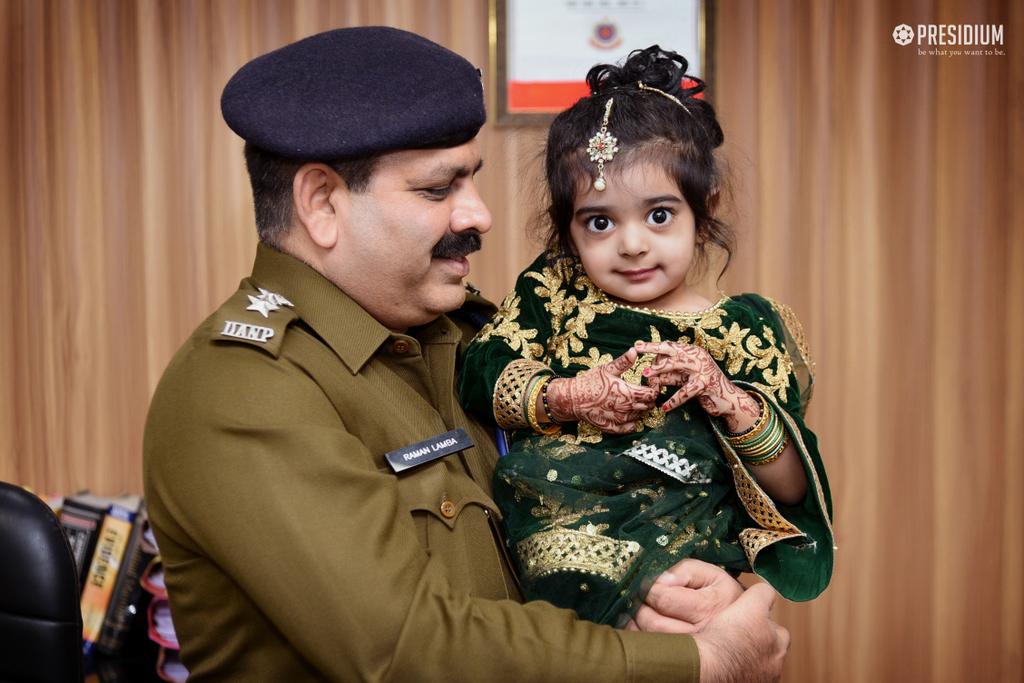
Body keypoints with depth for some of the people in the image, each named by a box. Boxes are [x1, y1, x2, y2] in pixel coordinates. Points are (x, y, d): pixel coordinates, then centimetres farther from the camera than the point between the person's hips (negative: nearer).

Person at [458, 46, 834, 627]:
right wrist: (567, 398, -12)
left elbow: (791, 490, 4)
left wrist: (727, 399, -11)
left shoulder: (744, 331, 5)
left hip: (693, 549, -1)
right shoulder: (552, 293, 9)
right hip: (556, 541, 1)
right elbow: (480, 377, 2)